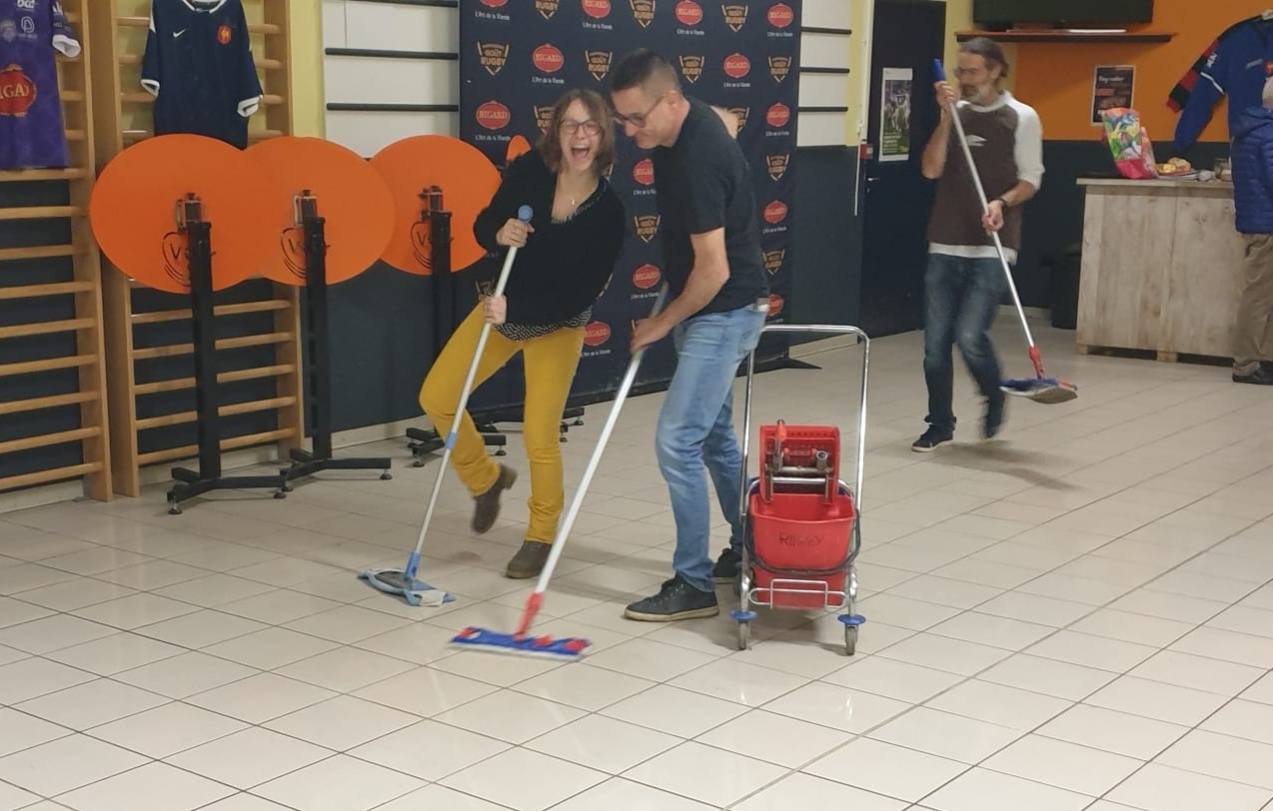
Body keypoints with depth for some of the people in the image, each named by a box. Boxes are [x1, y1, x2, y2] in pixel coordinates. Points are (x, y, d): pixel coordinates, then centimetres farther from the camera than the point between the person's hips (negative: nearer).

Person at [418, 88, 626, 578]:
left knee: (539, 435, -8)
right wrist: (500, 233, -26)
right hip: (503, 307, 4)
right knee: (436, 397, 1)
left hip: (558, 324, -4)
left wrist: (515, 310, -30)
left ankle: (541, 537, 16)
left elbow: (582, 295, -22)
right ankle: (487, 479, 27)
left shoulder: (609, 209, -24)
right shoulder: (529, 171, -17)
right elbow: (482, 227, -3)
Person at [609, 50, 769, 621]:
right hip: (703, 310, 10)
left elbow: (713, 271, -26)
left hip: (724, 313, -10)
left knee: (677, 441, -11)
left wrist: (661, 323, -11)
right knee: (714, 434, 18)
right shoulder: (692, 119, -1)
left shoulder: (698, 159, -28)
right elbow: (727, 120, 26)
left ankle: (694, 584, -3)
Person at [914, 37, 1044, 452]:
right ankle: (940, 424, 20)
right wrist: (946, 117, -8)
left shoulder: (1021, 118, -1)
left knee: (970, 336, -13)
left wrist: (1002, 202, -19)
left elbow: (1030, 180, 0)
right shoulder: (955, 113, 10)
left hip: (992, 248, -4)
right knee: (935, 342, 4)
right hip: (945, 245, 4)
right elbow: (931, 169, 0)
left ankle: (994, 398, 17)